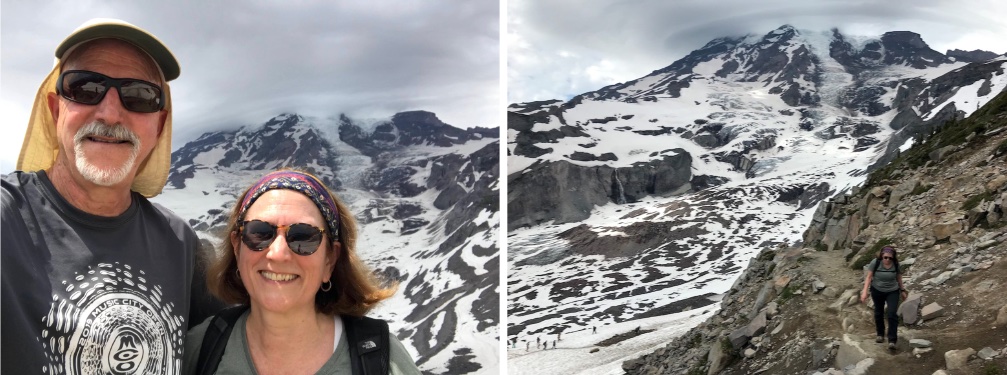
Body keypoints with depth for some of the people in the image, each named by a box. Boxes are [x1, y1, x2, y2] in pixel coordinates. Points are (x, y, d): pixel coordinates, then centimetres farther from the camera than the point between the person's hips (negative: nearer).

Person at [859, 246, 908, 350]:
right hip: (877, 291, 1)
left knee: (892, 314, -14)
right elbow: (869, 277, -14)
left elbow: (899, 278, 0)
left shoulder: (896, 264, -16)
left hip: (892, 292, -1)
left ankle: (892, 341, -14)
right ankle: (880, 334, 36)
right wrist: (864, 291, -20)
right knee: (878, 313, 16)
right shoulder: (875, 263, -20)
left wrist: (902, 290, 10)